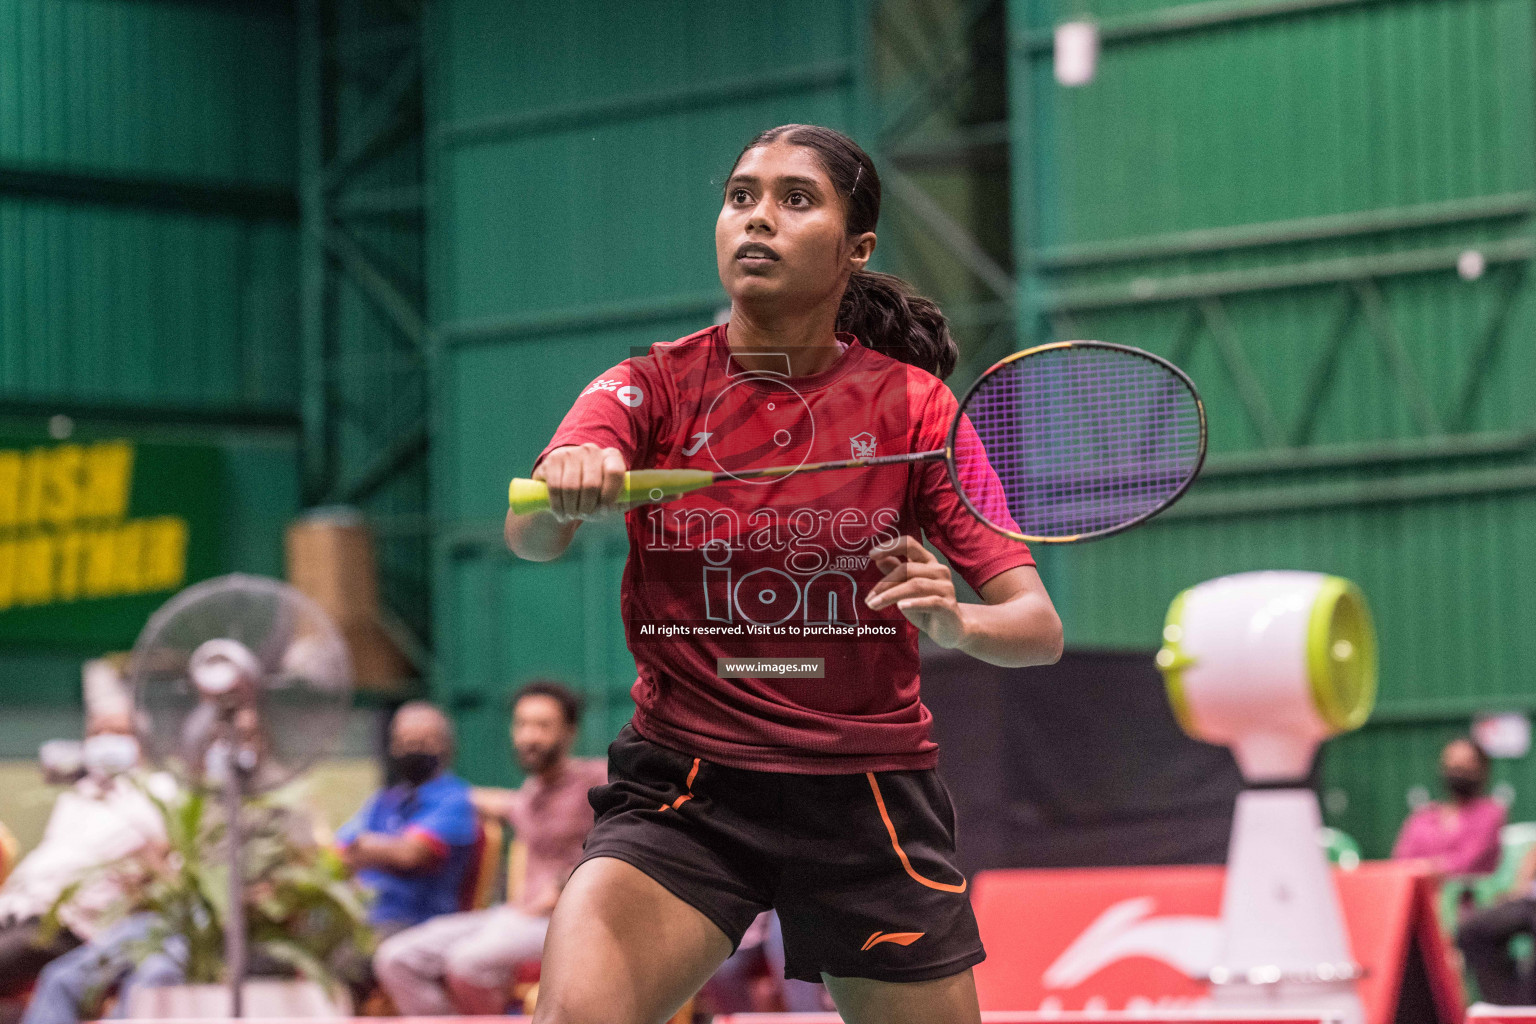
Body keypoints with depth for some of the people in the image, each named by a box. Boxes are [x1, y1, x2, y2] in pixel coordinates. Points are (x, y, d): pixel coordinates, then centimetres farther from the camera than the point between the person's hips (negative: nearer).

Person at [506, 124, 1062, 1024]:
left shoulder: (910, 404, -1)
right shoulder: (649, 388, -1)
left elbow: (1039, 628, -5)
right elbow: (529, 538, -19)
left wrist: (956, 621, -27)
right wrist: (565, 490, -42)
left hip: (869, 790, 1)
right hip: (684, 788, -1)